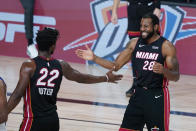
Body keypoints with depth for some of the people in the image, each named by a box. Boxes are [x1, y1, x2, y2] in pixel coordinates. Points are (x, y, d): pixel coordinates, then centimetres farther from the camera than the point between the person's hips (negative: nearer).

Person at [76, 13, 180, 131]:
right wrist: (94, 58, -1)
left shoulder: (166, 46, -10)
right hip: (139, 94, 5)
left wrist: (163, 71, -34)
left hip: (157, 96, -5)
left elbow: (176, 77, -13)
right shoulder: (134, 43, 5)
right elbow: (116, 66, 9)